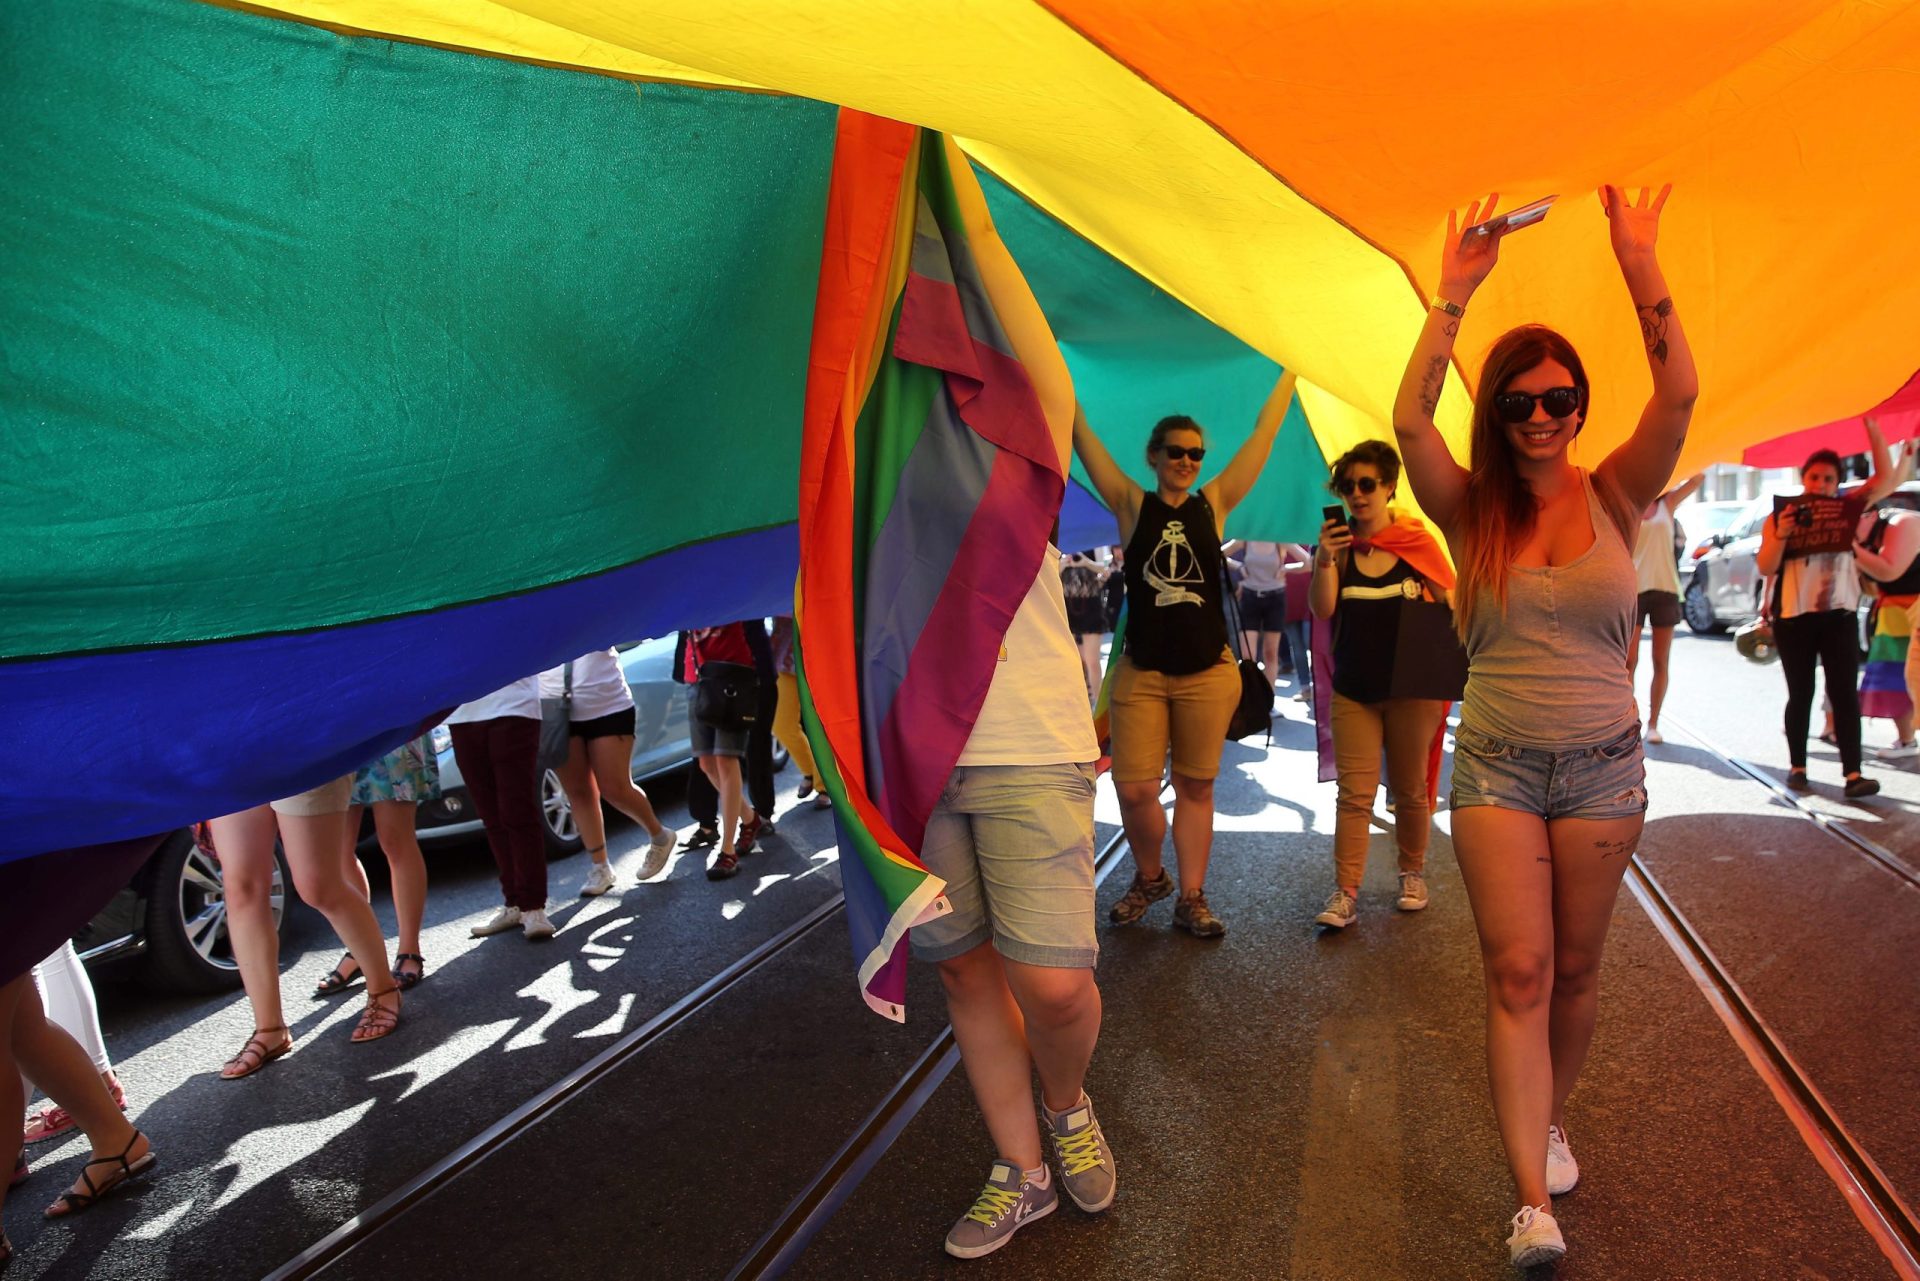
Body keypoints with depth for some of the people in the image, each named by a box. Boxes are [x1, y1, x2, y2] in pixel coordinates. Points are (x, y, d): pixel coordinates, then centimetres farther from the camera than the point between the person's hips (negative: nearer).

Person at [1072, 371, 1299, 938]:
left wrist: (1290, 374, 14)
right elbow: (1082, 435, 0)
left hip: (1208, 672, 1)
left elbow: (1263, 434, 10)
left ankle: (1192, 898, 20)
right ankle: (1149, 878, 24)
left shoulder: (1213, 503, 6)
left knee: (1195, 788, 7)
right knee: (1135, 790, -5)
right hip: (1141, 672, -1)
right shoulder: (1132, 505, 3)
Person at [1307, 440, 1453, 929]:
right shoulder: (1338, 543, 1)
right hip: (1353, 690, 1)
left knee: (1409, 790, 12)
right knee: (1354, 794, -1)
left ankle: (1412, 874, 31)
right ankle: (1345, 893, 1)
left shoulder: (1417, 542, -3)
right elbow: (1322, 609, -10)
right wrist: (1325, 560, -25)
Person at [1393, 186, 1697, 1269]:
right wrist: (1456, 292, -18)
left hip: (1602, 764, 1)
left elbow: (1681, 395, -15)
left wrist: (1641, 267, -21)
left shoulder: (1613, 498, 0)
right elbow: (1410, 418, -17)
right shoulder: (1472, 510, -2)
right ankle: (1534, 1202, 2)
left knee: (1575, 969, 12)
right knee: (1518, 973, -4)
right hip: (1497, 764, -1)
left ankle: (1552, 1121, 37)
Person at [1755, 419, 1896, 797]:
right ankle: (1797, 768, 13)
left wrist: (1871, 426, -4)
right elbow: (1765, 567, -5)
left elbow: (1885, 477, 1)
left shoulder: (1845, 510, 7)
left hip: (1839, 614, 1)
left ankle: (1852, 773, -8)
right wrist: (1781, 536, -23)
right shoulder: (1780, 517, 1)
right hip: (1793, 617, -1)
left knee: (1845, 694, -5)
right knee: (1800, 695, 6)